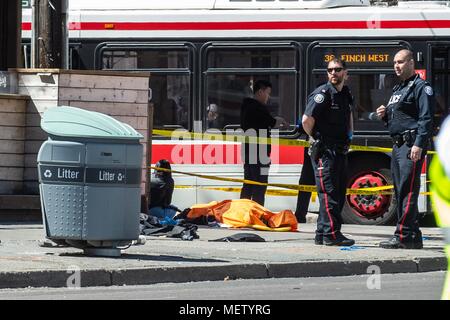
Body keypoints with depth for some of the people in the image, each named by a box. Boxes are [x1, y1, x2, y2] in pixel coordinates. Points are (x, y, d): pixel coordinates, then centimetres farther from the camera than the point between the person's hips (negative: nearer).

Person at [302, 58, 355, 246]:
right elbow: (307, 120, -21)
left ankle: (322, 234, 15)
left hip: (340, 151, 9)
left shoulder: (345, 94, 14)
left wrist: (349, 133, 22)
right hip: (324, 151, -9)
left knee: (339, 194, 10)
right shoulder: (322, 94, -12)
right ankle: (331, 234, -12)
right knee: (329, 193, -11)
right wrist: (315, 138, -6)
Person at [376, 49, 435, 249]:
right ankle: (413, 236, 12)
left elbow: (426, 118, -14)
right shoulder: (397, 90, 23)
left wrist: (419, 145, -23)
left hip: (412, 145, -10)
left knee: (407, 191, -14)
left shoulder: (421, 88, -5)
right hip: (398, 145, 10)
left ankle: (404, 236, -18)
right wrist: (384, 115, 11)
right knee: (400, 192, 9)